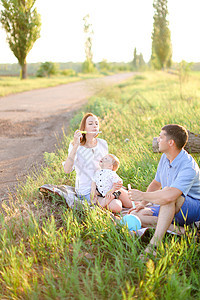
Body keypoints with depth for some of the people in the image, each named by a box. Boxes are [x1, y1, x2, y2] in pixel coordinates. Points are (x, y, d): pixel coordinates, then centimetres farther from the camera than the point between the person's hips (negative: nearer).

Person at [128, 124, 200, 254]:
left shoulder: (188, 167, -28)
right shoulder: (165, 157, 1)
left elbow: (169, 196, -42)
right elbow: (156, 183, 16)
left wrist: (142, 196, -27)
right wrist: (143, 203, 4)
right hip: (171, 209, 9)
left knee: (167, 194, -38)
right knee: (139, 215, -8)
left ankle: (154, 244, -39)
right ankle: (181, 230, -13)